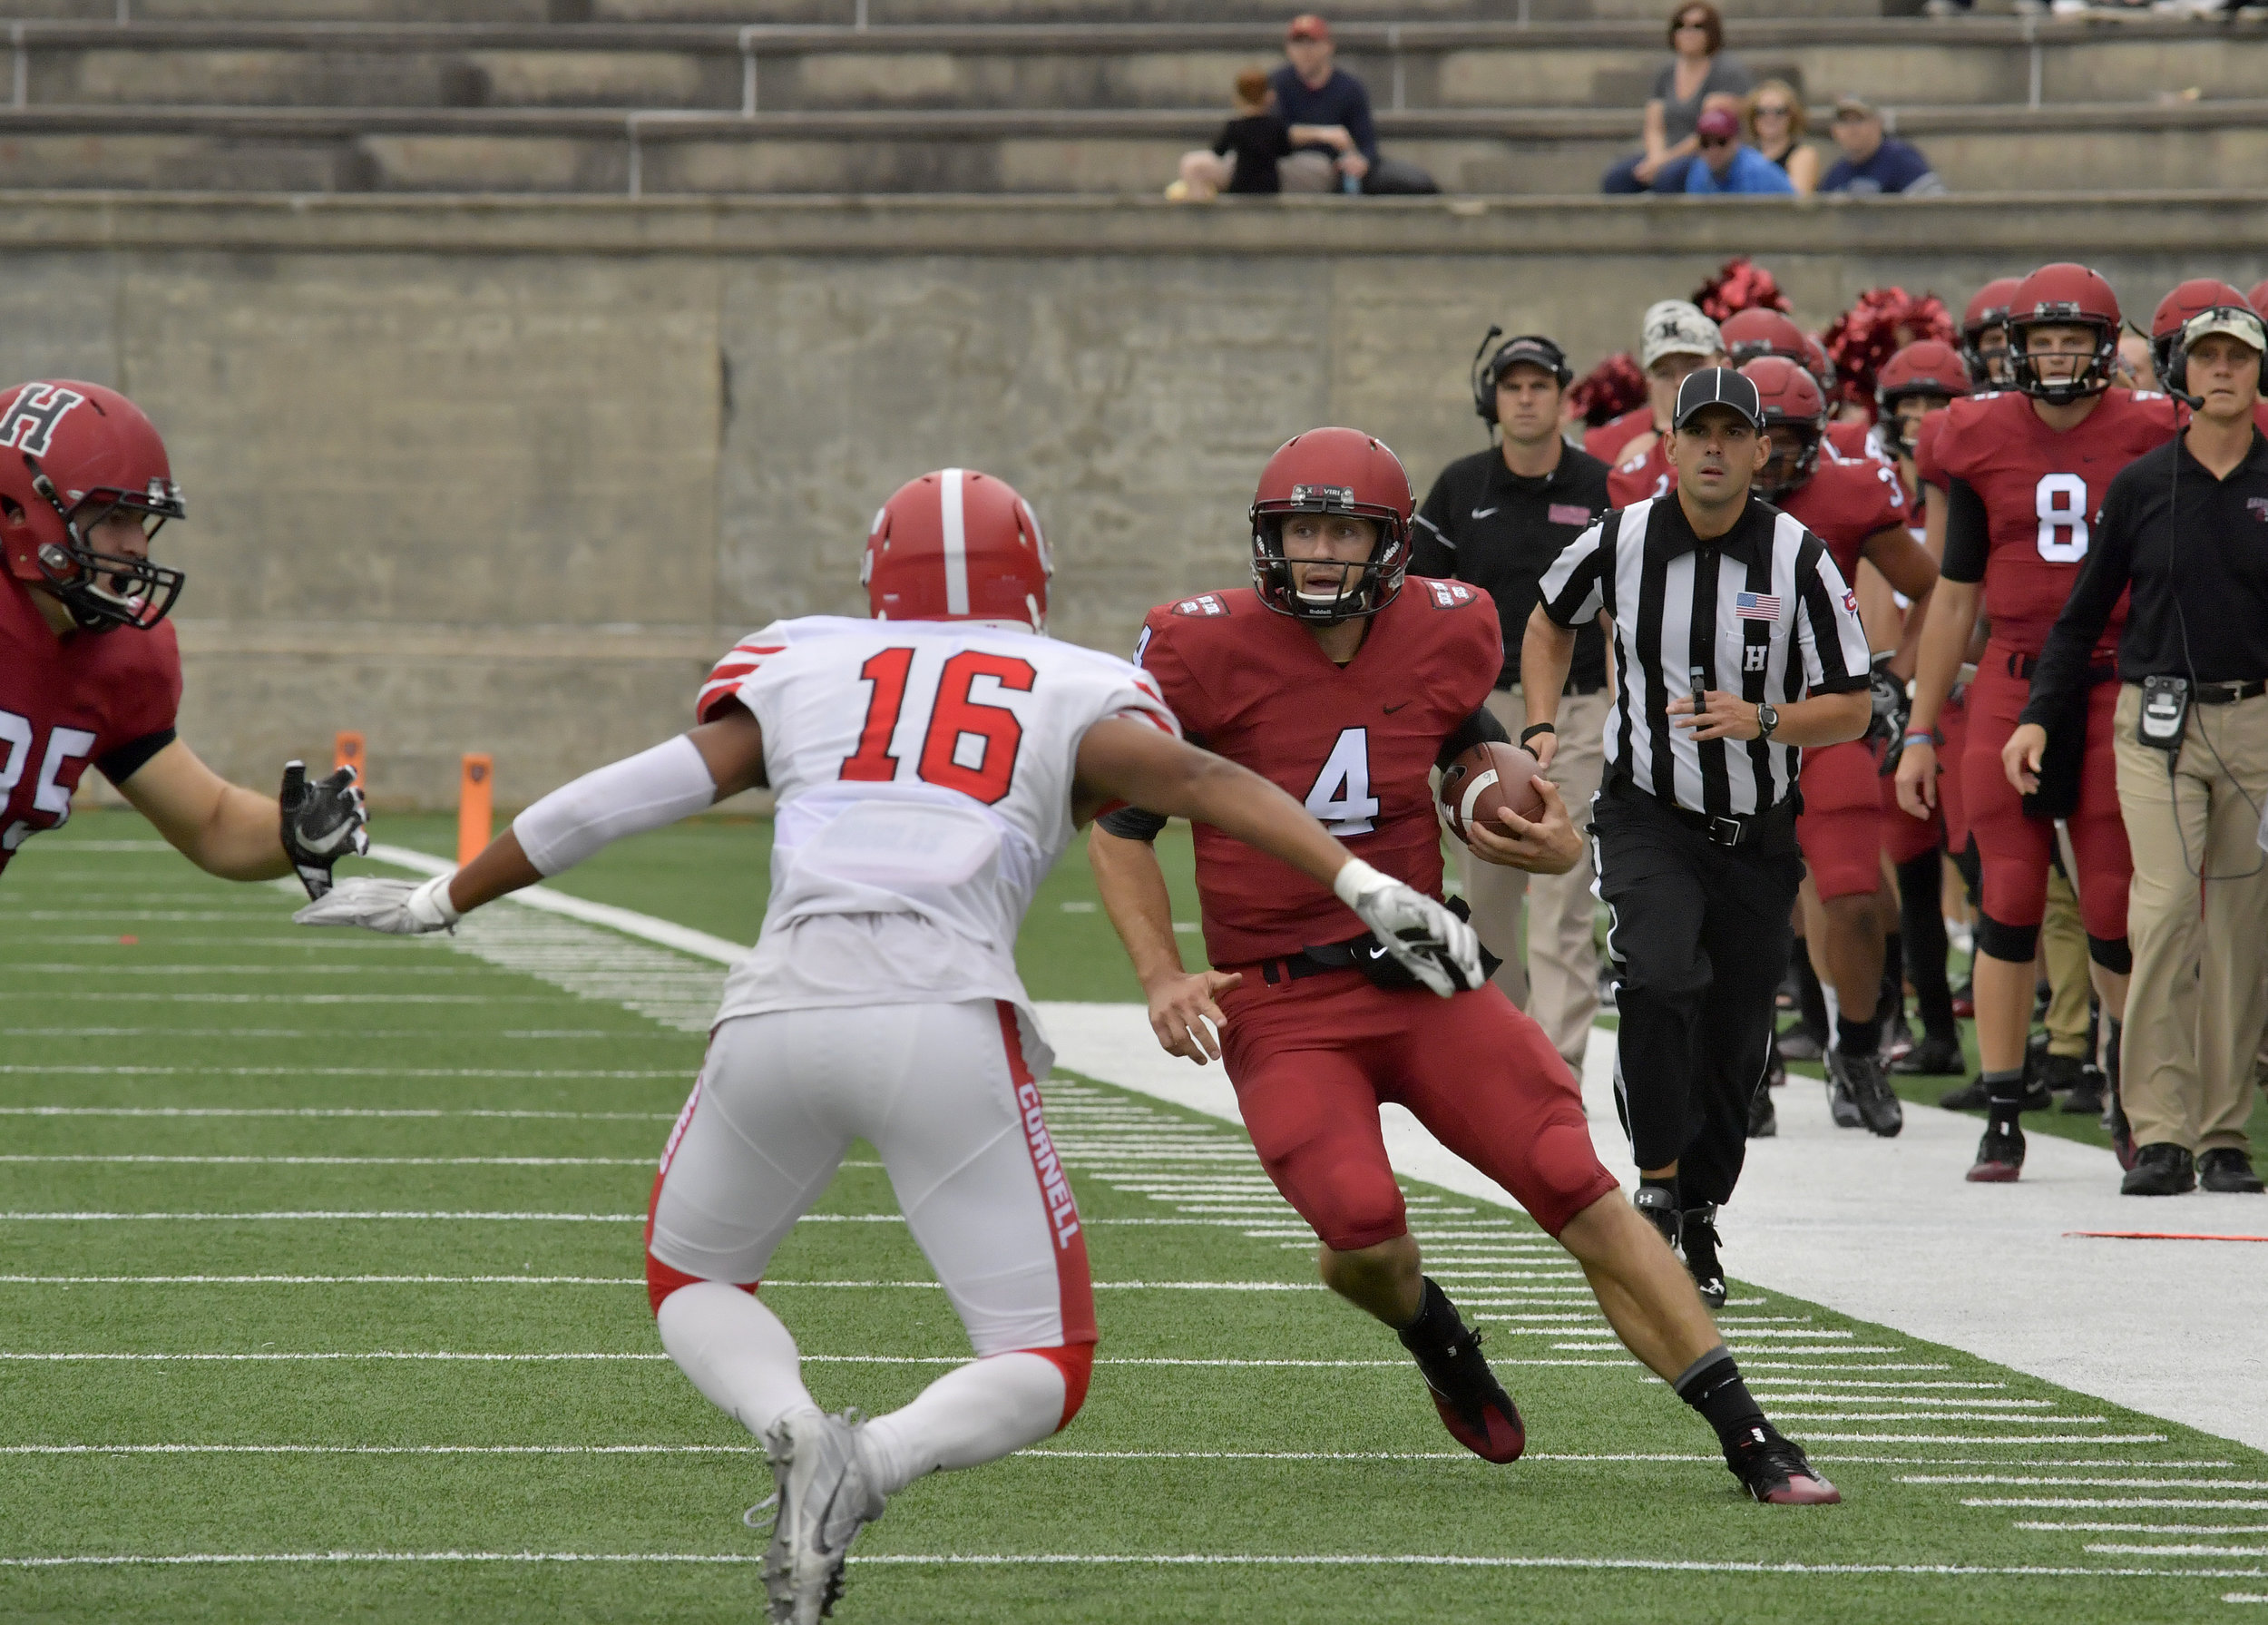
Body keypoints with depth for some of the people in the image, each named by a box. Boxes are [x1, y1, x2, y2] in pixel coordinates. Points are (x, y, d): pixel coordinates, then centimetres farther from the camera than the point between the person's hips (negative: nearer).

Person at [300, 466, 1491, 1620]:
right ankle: (874, 1464, -21)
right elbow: (1198, 781, 0)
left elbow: (627, 797, 19)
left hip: (780, 1009, 2)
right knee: (1040, 1372, 11)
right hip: (947, 1022, -2)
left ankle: (796, 1433, -6)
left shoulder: (802, 671, 21)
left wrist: (439, 903, 28)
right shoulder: (1076, 698, 18)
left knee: (693, 1284, 27)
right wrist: (1363, 887, -10)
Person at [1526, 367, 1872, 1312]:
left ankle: (1698, 1217, 26)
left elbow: (1853, 709, -4)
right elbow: (1551, 622, 17)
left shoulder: (1799, 561, -8)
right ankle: (1657, 1187, -15)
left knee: (1733, 1043, 7)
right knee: (1661, 981, -27)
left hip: (1758, 836, 1)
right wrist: (1542, 726, 3)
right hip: (1649, 818, -1)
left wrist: (1761, 721, -22)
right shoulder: (1621, 542, -5)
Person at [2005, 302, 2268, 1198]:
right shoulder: (2142, 485, 5)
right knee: (2165, 905, -14)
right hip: (2158, 720, -1)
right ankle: (2160, 1132, -14)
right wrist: (2040, 715, 5)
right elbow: (2084, 613, 12)